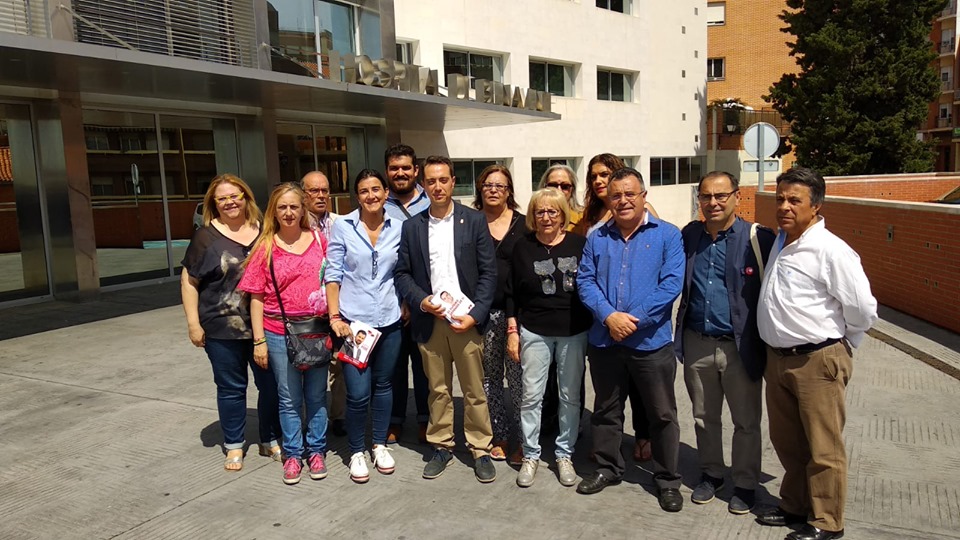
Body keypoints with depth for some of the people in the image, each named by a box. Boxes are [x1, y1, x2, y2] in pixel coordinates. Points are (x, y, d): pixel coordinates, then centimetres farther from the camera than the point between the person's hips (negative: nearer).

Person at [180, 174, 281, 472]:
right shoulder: (206, 236, -2)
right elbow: (189, 281, 0)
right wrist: (193, 322, -6)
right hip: (223, 330, -2)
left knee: (271, 384, 8)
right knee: (231, 388, 9)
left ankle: (270, 440, 27)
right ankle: (234, 445, 26)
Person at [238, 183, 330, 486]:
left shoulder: (319, 240, 2)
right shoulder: (265, 248, -2)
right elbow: (257, 298, 0)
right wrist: (259, 340, -2)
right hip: (280, 333, -1)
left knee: (316, 395, 12)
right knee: (289, 398, 10)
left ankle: (316, 450, 28)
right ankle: (292, 454, 26)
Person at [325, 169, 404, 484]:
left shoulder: (398, 229, 2)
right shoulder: (343, 226, -3)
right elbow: (333, 275, -3)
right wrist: (335, 317, -9)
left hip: (389, 320, 3)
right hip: (353, 320, -2)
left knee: (383, 385, 13)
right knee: (358, 393, -5)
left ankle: (379, 444, 32)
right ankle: (356, 451, 18)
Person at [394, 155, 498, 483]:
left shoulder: (474, 221, 0)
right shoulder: (412, 226, 7)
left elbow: (488, 272, -2)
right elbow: (402, 273, 7)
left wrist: (475, 315, -11)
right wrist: (421, 300, -10)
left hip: (467, 320, -2)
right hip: (429, 321, 2)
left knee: (474, 390, 5)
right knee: (438, 389, 11)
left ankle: (480, 450, 19)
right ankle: (441, 446, 26)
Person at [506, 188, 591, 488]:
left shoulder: (579, 244, -1)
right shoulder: (523, 247, 1)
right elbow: (512, 294, 4)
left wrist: (595, 328, 1)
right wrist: (512, 331, 0)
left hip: (574, 333, 0)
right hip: (534, 332, 0)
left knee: (570, 396, 9)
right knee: (531, 395, 2)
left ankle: (564, 454, 23)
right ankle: (530, 455, 17)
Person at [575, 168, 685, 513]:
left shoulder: (667, 235, -2)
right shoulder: (597, 238, 7)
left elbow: (671, 284, -11)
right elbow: (585, 282, 0)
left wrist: (634, 319, -18)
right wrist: (609, 316, -16)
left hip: (651, 341, -3)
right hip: (604, 339, 3)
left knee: (662, 414, 7)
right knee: (606, 409, 16)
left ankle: (668, 480, 24)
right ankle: (607, 468, 35)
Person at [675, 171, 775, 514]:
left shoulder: (758, 239, -9)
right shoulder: (689, 236, 5)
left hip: (741, 346, -4)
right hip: (697, 344, 4)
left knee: (746, 421, 11)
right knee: (704, 417, 18)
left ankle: (745, 485, 29)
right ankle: (710, 474, 37)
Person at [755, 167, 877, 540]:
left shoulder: (830, 250, -17)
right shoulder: (778, 242, 8)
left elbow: (863, 310, -13)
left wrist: (838, 346, 1)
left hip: (817, 362, -8)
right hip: (777, 358, 8)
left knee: (823, 448, 6)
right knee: (786, 441, 20)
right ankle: (795, 506, 38)